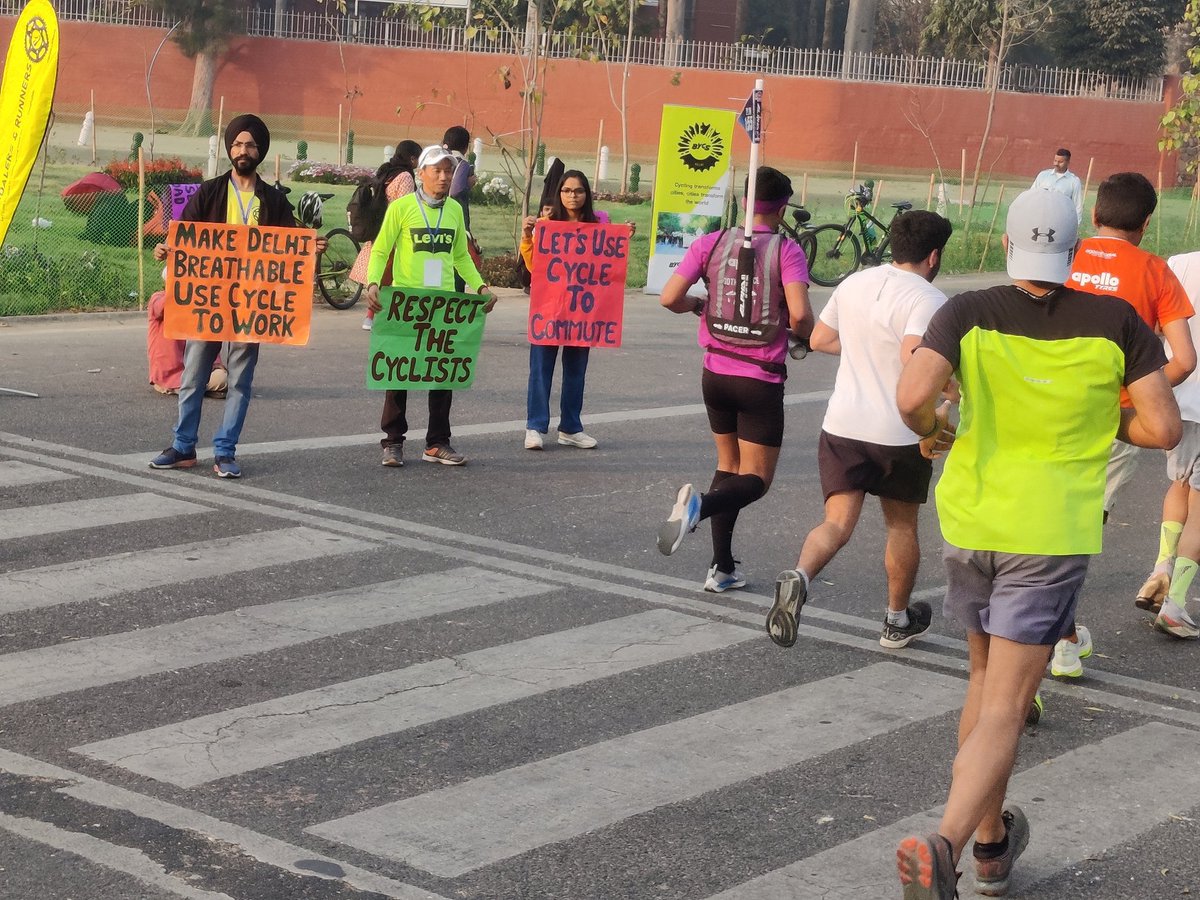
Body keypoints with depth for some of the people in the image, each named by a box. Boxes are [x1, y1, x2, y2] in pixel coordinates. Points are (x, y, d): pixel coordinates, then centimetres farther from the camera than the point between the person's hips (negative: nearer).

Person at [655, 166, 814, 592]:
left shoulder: (712, 243, -2)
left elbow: (669, 298, -7)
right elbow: (800, 315, -23)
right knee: (756, 478, 4)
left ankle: (722, 567, 15)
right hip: (761, 381, -4)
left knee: (729, 464, 20)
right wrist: (803, 334, 0)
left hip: (716, 374, 4)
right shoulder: (786, 250, -11)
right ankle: (700, 506, -28)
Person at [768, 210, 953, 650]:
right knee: (901, 524, 16)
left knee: (837, 522, -1)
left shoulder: (854, 283, 7)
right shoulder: (928, 299, -14)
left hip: (842, 426, 4)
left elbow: (819, 339, 17)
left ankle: (798, 577, -31)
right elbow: (914, 358, -29)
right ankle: (898, 620, 29)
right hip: (900, 433, -4)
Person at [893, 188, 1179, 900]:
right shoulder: (1116, 321, -4)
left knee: (987, 676, 23)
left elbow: (913, 396, -20)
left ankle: (992, 841, 35)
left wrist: (929, 429, 3)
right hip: (1053, 533, -2)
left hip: (971, 521, 3)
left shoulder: (969, 313, -5)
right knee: (1005, 707, -4)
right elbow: (1164, 428, -5)